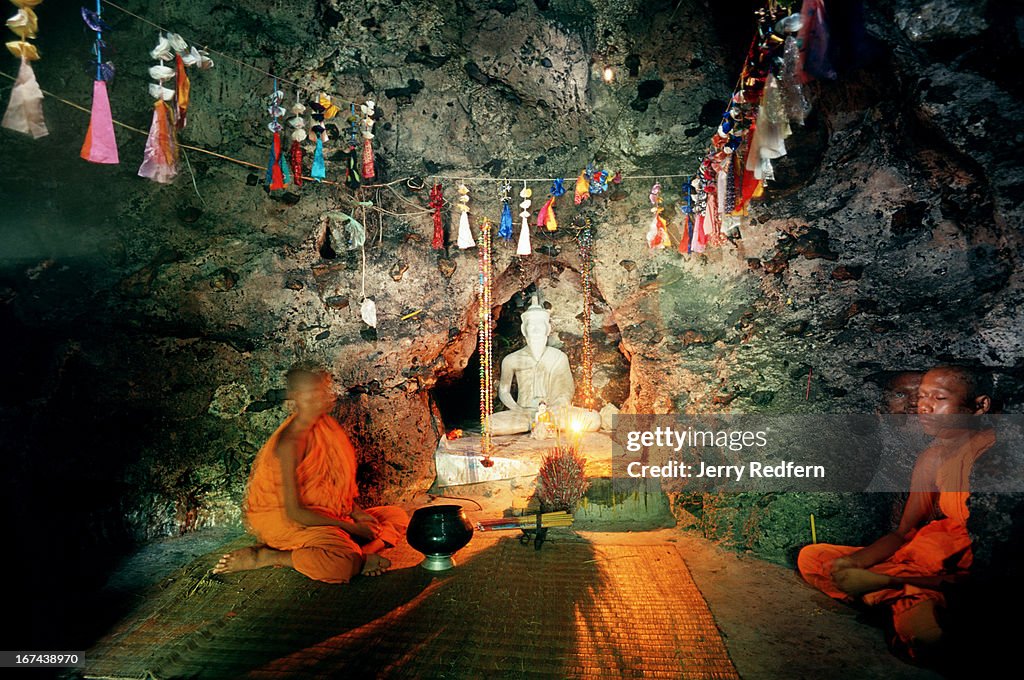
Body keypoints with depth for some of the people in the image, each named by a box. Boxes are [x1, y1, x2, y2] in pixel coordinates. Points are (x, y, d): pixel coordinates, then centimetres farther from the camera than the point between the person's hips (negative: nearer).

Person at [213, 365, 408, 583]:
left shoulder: (323, 425, 2)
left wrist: (355, 510, -2)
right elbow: (293, 512, -23)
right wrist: (350, 527, -20)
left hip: (324, 512, 9)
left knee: (397, 517, 4)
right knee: (344, 561, -34)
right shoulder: (290, 442, -22)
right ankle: (262, 557, -13)